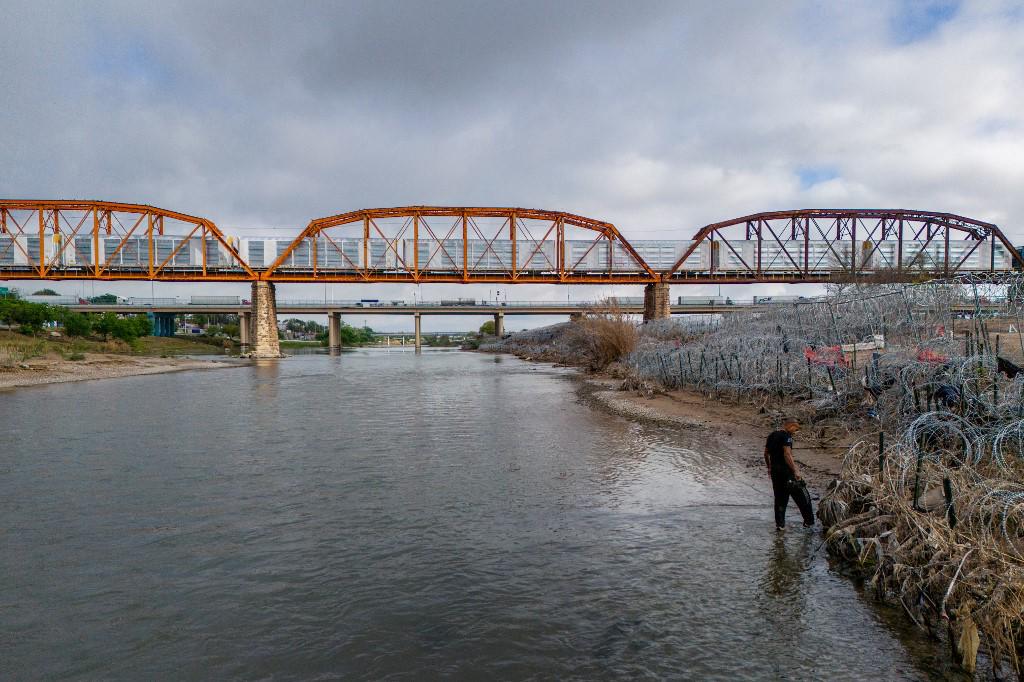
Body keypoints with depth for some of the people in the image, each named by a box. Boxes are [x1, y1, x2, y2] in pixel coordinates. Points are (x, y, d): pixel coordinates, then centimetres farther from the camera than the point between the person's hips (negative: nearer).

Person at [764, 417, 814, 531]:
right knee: (801, 496, 6)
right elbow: (787, 454, -24)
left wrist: (769, 467, 30)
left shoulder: (772, 435, 11)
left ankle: (779, 524, 13)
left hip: (775, 471, 8)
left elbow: (766, 453, 18)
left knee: (779, 497, 13)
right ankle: (809, 521, 12)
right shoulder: (786, 436, -13)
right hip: (786, 470, -8)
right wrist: (795, 470, -25)